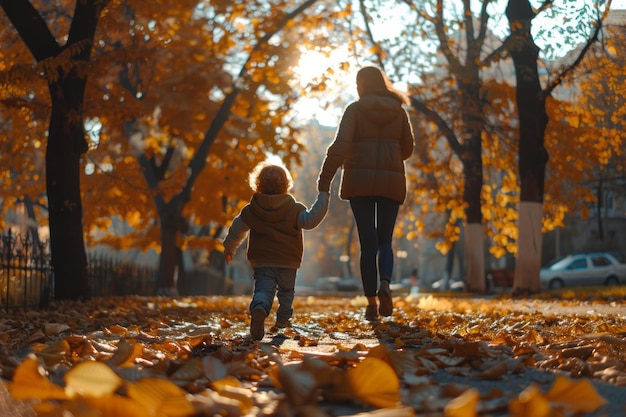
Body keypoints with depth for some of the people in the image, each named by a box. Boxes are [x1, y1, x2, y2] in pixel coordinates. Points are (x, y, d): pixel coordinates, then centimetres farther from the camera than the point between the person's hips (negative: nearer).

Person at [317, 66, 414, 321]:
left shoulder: (355, 109, -1)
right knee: (384, 241, 12)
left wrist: (324, 182, -13)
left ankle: (371, 302, 2)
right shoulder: (399, 111, 8)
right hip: (391, 181, 2)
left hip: (360, 181, -2)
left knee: (368, 243, 4)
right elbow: (407, 149, 12)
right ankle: (385, 285, -16)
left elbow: (340, 146, -12)